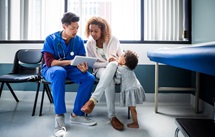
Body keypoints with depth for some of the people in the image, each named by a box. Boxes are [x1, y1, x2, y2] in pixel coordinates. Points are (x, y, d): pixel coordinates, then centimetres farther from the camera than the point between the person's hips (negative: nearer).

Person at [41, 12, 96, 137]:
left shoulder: (79, 41, -4)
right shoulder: (51, 39, -11)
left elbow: (83, 61, -4)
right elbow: (49, 62, -18)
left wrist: (83, 68, -29)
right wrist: (70, 62, -30)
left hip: (71, 69, 3)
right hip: (51, 69, -3)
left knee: (89, 78, -25)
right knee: (59, 72, -40)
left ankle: (77, 114, -14)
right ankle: (59, 116, -34)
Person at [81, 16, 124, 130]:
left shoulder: (113, 40, 0)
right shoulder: (89, 44, 0)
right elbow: (92, 63, -1)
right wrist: (107, 62, -15)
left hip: (114, 68, 1)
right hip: (100, 69, 0)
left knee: (113, 65, -41)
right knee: (109, 81, -40)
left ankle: (93, 100, -46)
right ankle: (112, 116, -36)